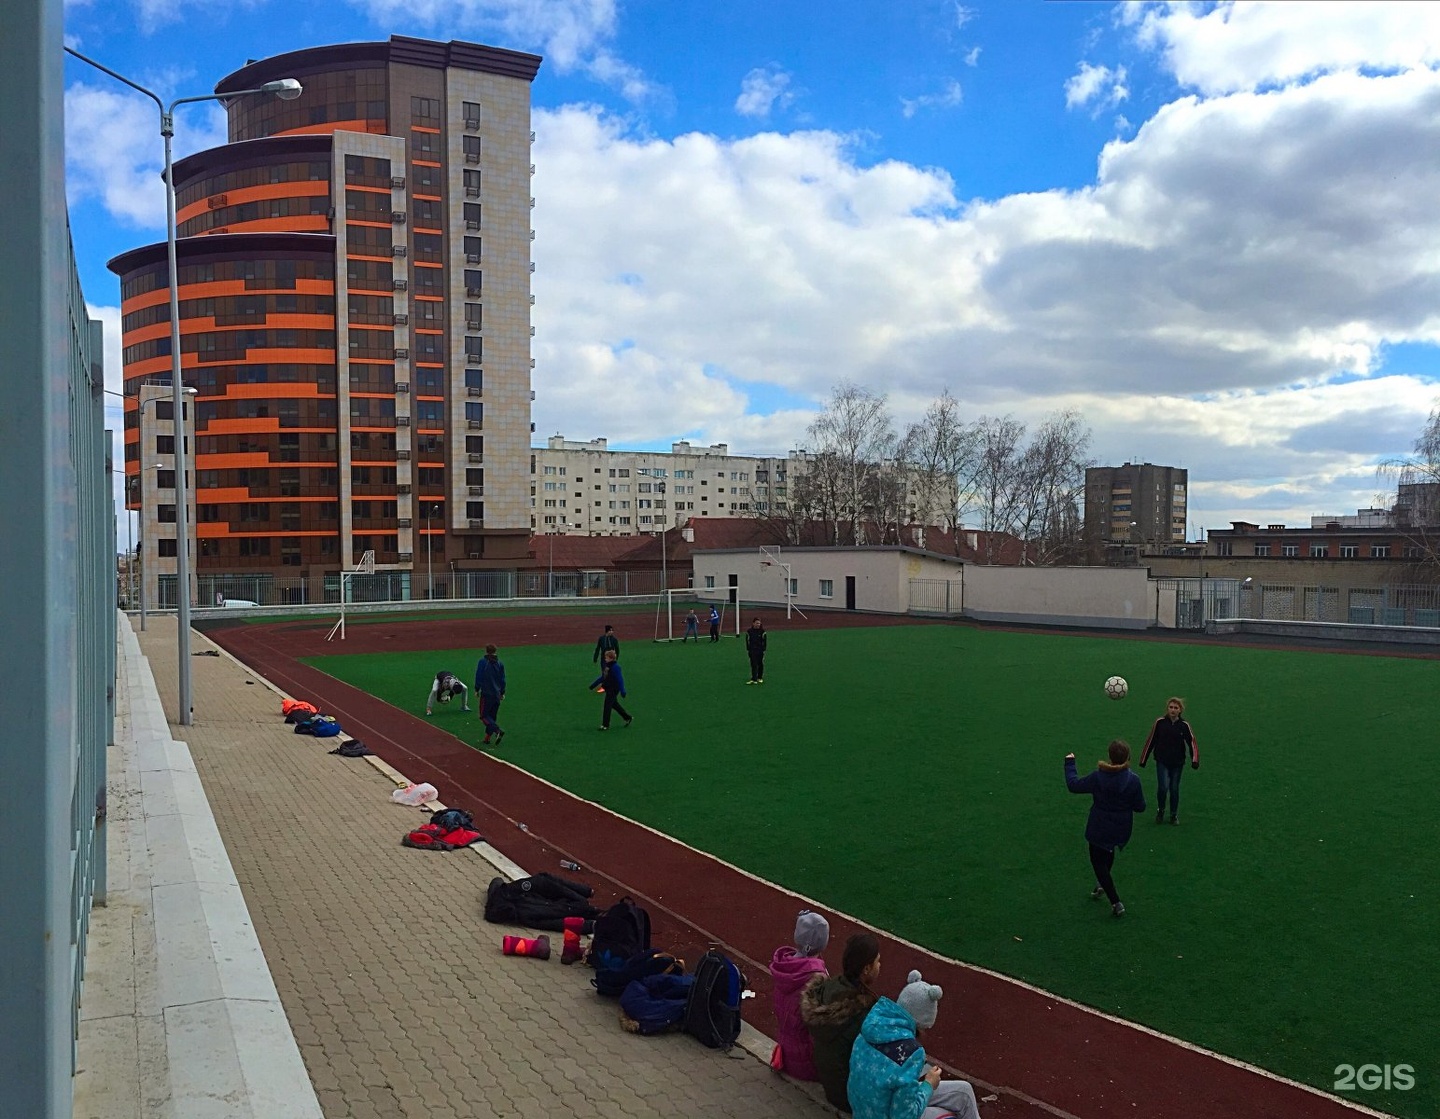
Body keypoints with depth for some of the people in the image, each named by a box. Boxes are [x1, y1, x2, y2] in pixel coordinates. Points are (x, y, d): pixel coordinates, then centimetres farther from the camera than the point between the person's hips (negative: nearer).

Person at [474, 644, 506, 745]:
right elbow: (502, 679, 9)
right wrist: (502, 693, 17)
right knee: (492, 716, 14)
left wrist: (477, 690, 3)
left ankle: (498, 731, -21)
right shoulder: (499, 663, 6)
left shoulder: (483, 662, -8)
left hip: (486, 693, -5)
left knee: (484, 715, -1)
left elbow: (478, 677, -8)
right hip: (497, 693, 5)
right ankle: (487, 737, 16)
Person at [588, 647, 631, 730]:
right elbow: (602, 677, 17)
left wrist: (622, 691, -22)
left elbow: (620, 679, -21)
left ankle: (605, 725, 6)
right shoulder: (606, 665, 6)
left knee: (607, 706, -3)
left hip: (613, 690, -9)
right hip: (608, 689, 9)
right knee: (614, 704, 20)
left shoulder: (615, 667, -20)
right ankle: (628, 718, 34)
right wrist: (593, 685, 19)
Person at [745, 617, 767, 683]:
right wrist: (748, 649, 2)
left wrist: (763, 649, -6)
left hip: (760, 650, 0)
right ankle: (754, 679, -8)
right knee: (753, 664, -5)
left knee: (760, 664, 11)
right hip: (752, 650, 0)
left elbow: (764, 641, -1)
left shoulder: (762, 631, -4)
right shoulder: (749, 631, -1)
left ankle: (760, 678, 25)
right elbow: (747, 641, 6)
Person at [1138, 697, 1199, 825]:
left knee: (1174, 789, 9)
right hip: (1162, 761, -1)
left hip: (1177, 763, 1)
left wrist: (1195, 760, -19)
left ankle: (1174, 814, 29)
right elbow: (1150, 741, 1)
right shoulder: (1160, 722, -7)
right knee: (1163, 787, -14)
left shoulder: (1184, 725, -6)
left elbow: (1192, 742, -4)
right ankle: (1160, 810, 12)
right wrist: (1143, 759, 5)